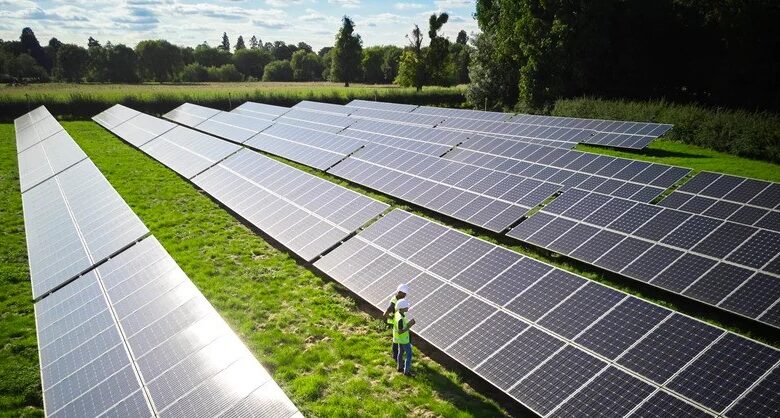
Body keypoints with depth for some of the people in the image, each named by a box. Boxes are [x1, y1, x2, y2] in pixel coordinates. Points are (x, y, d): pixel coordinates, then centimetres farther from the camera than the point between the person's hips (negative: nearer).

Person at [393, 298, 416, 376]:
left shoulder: (397, 313, -8)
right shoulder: (400, 319, -37)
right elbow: (400, 332, -32)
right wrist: (409, 326, -33)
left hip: (400, 338, 9)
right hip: (403, 339, -9)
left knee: (401, 352, 25)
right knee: (409, 355, 7)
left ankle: (400, 367, 41)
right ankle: (407, 371, 19)